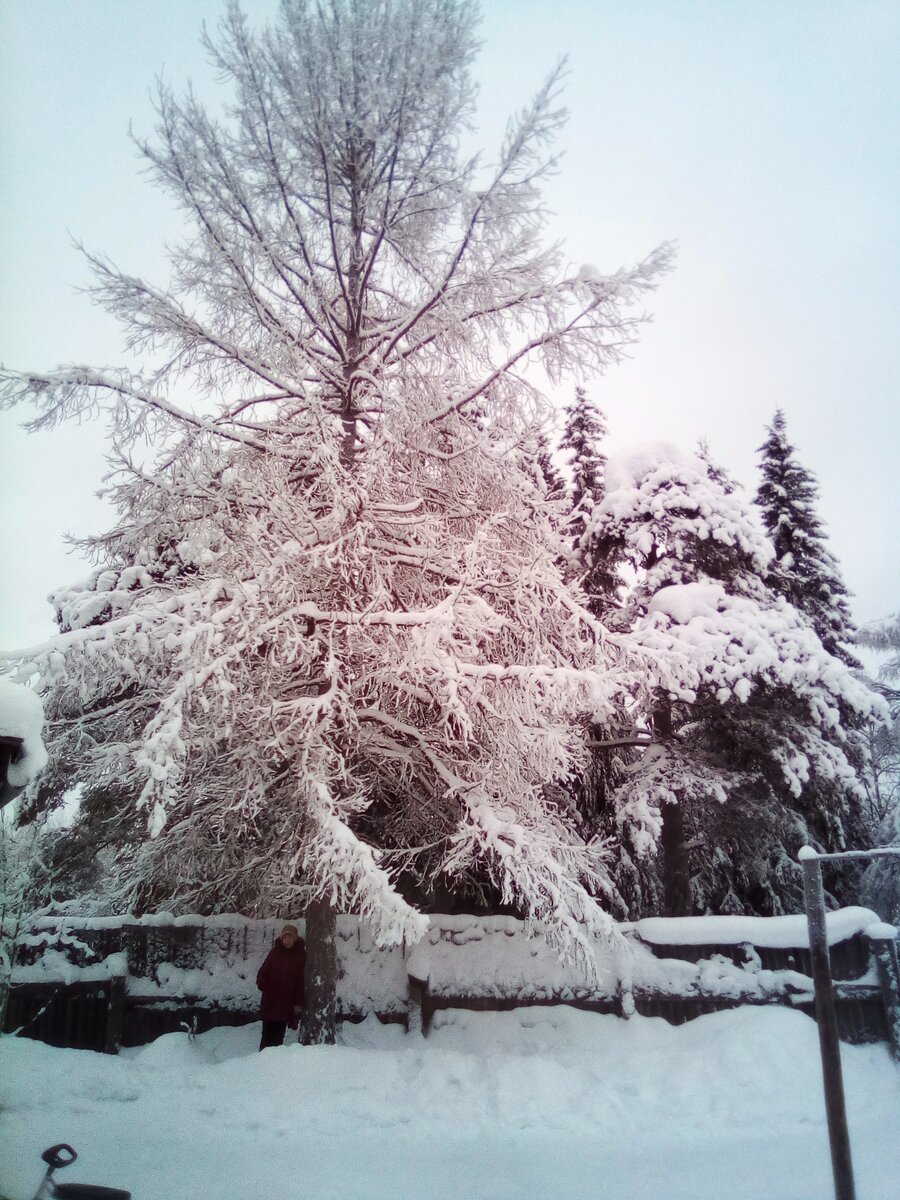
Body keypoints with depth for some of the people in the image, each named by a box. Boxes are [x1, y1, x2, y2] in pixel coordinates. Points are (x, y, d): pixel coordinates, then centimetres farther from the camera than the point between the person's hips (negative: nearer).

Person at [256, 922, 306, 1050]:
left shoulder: (301, 955, -4)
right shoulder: (275, 952, 1)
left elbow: (302, 980, -5)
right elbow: (263, 972, 7)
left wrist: (299, 1002, -8)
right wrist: (264, 987, -6)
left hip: (287, 1002, -1)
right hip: (270, 1001, 1)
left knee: (278, 1035, 2)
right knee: (268, 1033, 3)